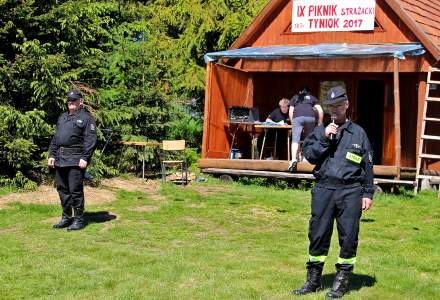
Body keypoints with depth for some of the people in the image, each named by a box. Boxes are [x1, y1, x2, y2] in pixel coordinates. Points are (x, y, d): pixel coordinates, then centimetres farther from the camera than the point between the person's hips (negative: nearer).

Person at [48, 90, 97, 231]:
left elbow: (90, 140, -10)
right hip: (60, 160, 8)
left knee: (75, 190, -6)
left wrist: (85, 158, -18)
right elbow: (55, 138, 22)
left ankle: (79, 220, 2)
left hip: (76, 160, -7)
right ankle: (66, 218, 22)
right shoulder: (62, 117, 21)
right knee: (62, 189, 11)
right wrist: (52, 155, 12)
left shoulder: (86, 118, -2)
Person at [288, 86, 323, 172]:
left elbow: (290, 112, 19)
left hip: (297, 117, -1)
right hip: (310, 117, 1)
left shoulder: (294, 98, 30)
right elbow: (320, 111, 19)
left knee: (295, 140, -9)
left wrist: (292, 123, 25)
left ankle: (294, 159, -26)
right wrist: (320, 123, 26)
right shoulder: (312, 98, 29)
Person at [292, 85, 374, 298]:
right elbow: (308, 154, -1)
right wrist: (325, 138, -10)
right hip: (324, 190, 1)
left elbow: (367, 165, 8)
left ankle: (342, 281, 14)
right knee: (318, 235, 4)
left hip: (350, 192, -1)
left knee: (348, 237, 1)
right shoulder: (320, 131, 12)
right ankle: (313, 279, 16)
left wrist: (368, 193, 4)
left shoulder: (358, 133, 9)